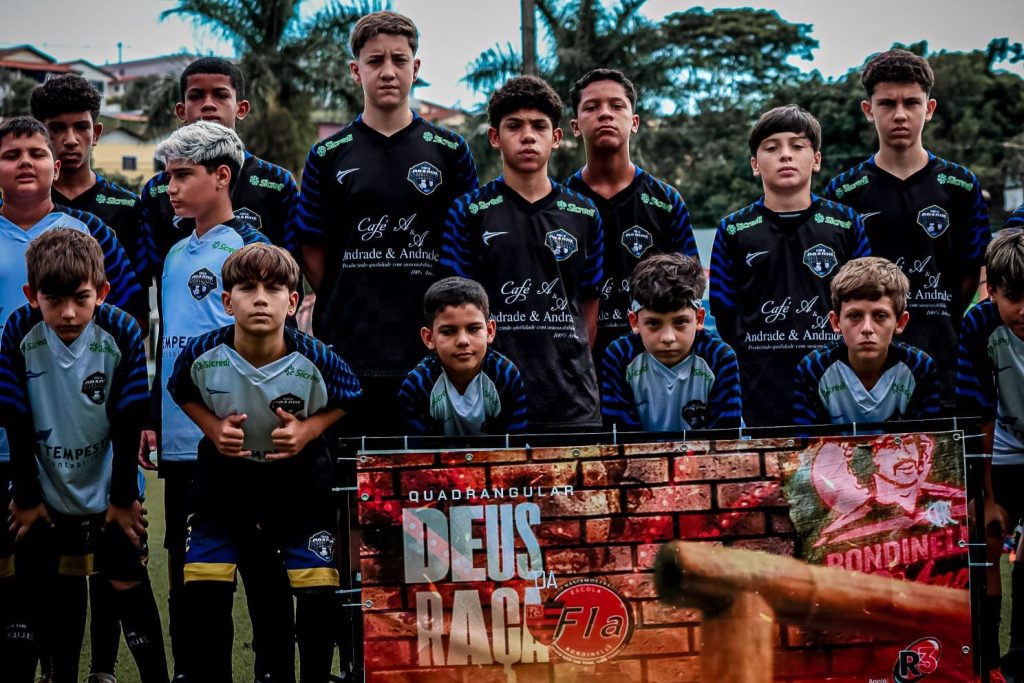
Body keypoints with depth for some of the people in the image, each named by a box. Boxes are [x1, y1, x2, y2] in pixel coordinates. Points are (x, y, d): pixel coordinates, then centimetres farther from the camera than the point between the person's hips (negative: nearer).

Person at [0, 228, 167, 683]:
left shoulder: (123, 334, -20)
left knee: (129, 584, 4)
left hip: (108, 490, -1)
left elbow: (128, 425, -11)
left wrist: (124, 498, -6)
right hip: (45, 490, 1)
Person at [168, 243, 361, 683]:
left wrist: (309, 429, -20)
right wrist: (213, 427, -16)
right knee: (203, 588, 0)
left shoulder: (315, 361, -25)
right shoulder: (202, 354, -22)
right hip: (225, 473, 1)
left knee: (318, 591, -4)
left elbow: (352, 397, -5)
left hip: (299, 474, -1)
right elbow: (180, 391, 1)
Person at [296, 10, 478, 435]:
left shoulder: (450, 151, 7)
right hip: (347, 353, 0)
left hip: (429, 354, 0)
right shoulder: (328, 156, 7)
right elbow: (312, 254, 9)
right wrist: (342, 311, 1)